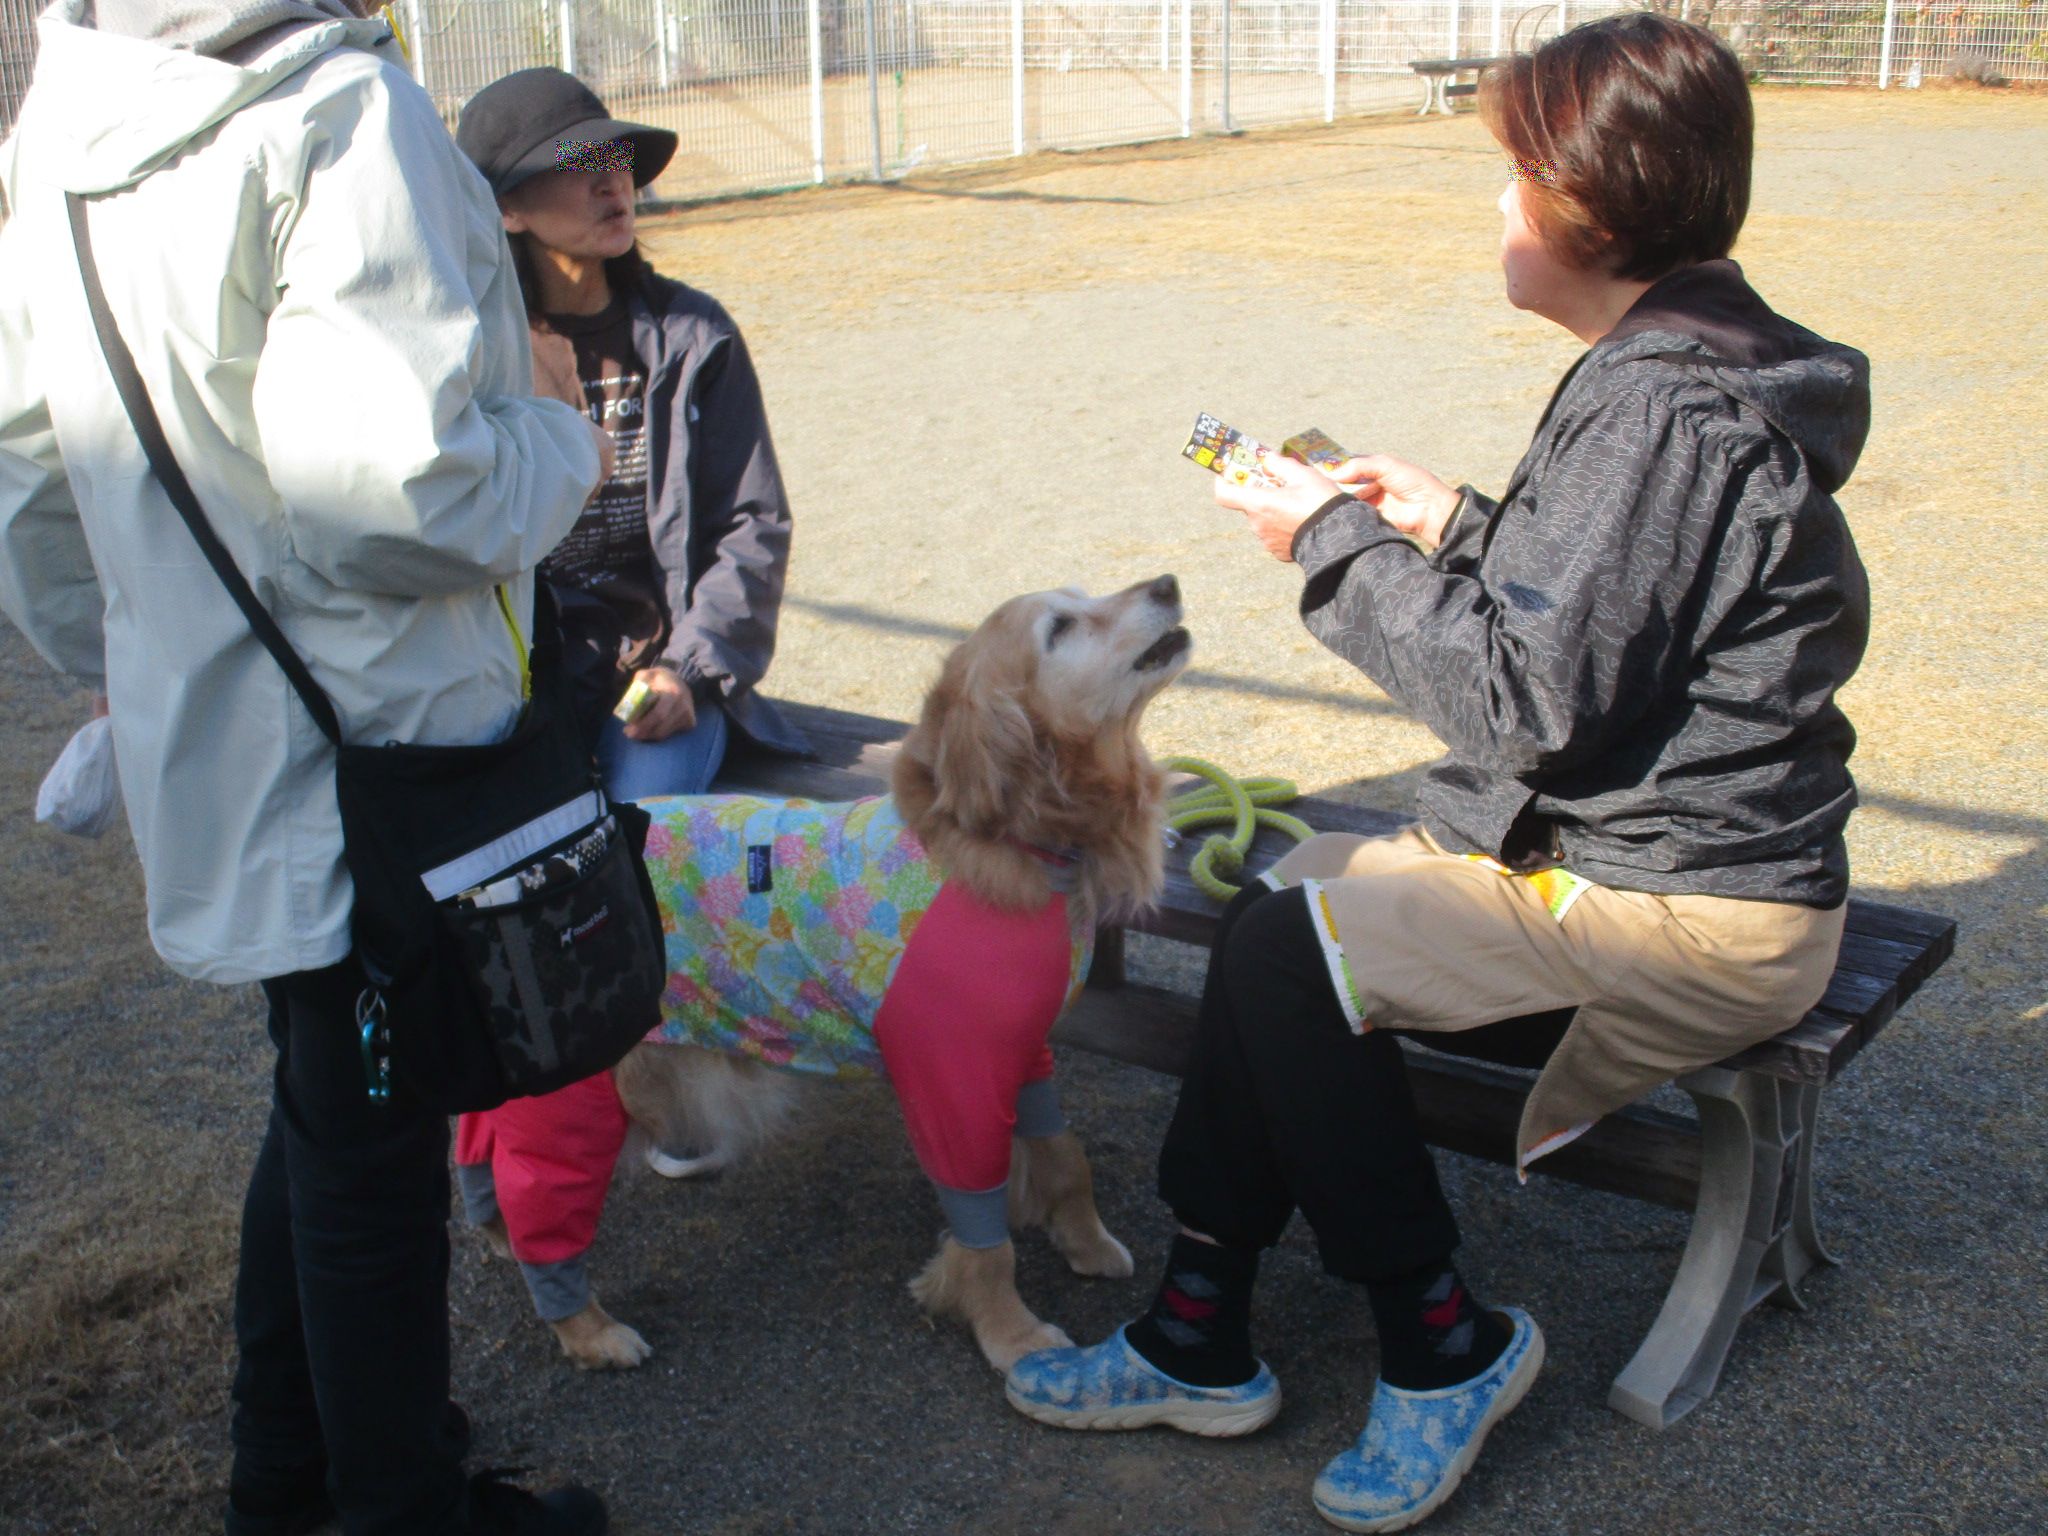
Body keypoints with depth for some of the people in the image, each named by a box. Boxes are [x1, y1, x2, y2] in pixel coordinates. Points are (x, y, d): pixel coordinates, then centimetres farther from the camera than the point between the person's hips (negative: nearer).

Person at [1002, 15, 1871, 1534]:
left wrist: (1338, 548, -15)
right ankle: (1202, 1336, 12)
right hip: (1647, 854, 11)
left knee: (1290, 949, -18)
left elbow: (1533, 702, -25)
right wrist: (1456, 529, 10)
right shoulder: (1694, 366, 12)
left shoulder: (1664, 408, -22)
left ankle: (1442, 1339, 2)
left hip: (1690, 915, -11)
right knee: (1282, 909, 5)